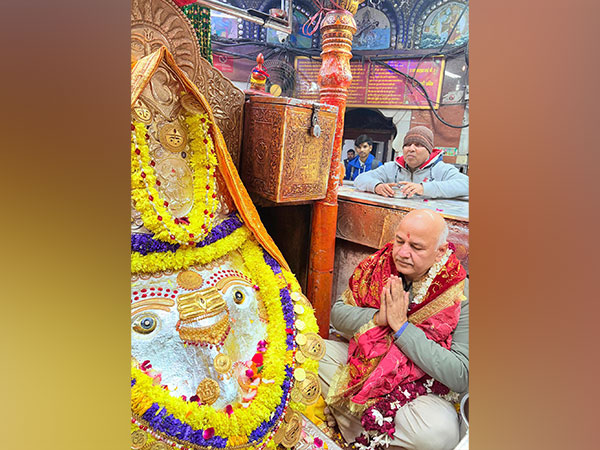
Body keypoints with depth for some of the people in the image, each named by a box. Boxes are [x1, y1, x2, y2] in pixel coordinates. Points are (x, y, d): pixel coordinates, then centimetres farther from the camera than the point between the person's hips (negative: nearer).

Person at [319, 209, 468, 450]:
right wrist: (377, 318, -24)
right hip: (365, 364, 3)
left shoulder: (459, 296, -18)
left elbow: (461, 378, -24)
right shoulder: (378, 265, -7)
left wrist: (402, 326, -27)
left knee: (440, 430, -34)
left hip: (420, 387, -3)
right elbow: (338, 313, -4)